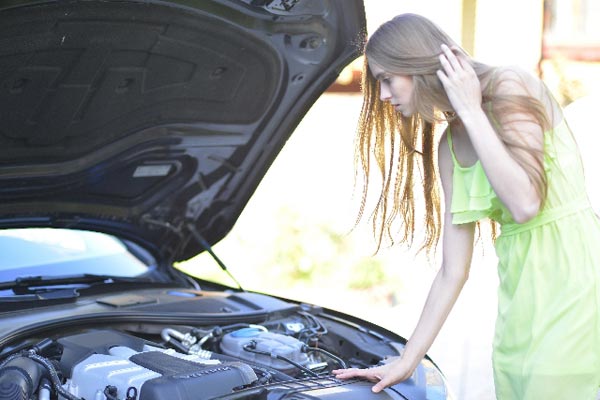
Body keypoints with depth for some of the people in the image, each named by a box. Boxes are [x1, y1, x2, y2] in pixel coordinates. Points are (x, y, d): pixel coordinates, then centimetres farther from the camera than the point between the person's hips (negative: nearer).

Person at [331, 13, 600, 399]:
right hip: (520, 297, 7)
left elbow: (525, 203, -20)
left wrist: (471, 111, -13)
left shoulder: (510, 87, -7)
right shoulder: (448, 144, 12)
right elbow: (453, 271, 12)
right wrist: (407, 360, 11)